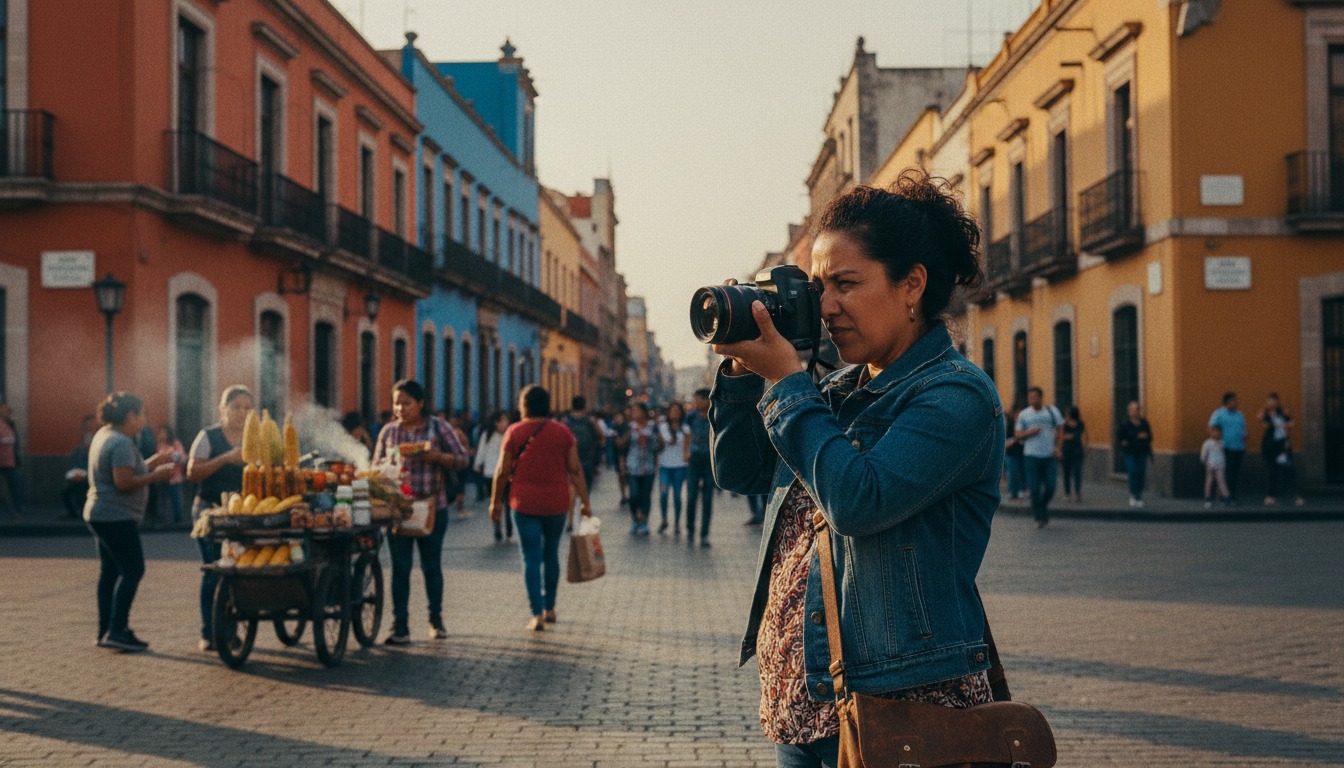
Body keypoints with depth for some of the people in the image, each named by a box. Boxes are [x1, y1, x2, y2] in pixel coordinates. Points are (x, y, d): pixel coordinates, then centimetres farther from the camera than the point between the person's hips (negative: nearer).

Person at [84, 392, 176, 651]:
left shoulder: (103, 436, 14)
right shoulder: (122, 443, -18)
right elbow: (123, 482, -25)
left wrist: (148, 465, 15)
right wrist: (156, 476, -16)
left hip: (100, 514, 11)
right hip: (117, 517, -11)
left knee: (109, 572, 12)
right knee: (133, 570, -9)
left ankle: (105, 632, 14)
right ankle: (117, 630, -13)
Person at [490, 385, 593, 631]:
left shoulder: (515, 432, -4)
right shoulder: (563, 432, 1)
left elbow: (503, 471, -4)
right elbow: (575, 469, -1)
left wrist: (496, 501, 7)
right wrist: (585, 502, 4)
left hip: (525, 504, -2)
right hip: (557, 504, 2)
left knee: (531, 559, 1)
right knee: (551, 555, 18)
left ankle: (537, 614, -6)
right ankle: (549, 608, 27)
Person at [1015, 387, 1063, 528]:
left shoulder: (1052, 411, 7)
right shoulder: (1024, 414, 6)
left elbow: (1060, 431, 9)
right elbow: (1018, 434, 6)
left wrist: (1058, 447, -4)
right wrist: (1029, 432, -13)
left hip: (1049, 455, 1)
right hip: (1031, 455, 0)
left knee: (1050, 487, -2)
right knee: (1035, 489, -4)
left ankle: (1043, 506, 27)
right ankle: (1039, 517, 5)